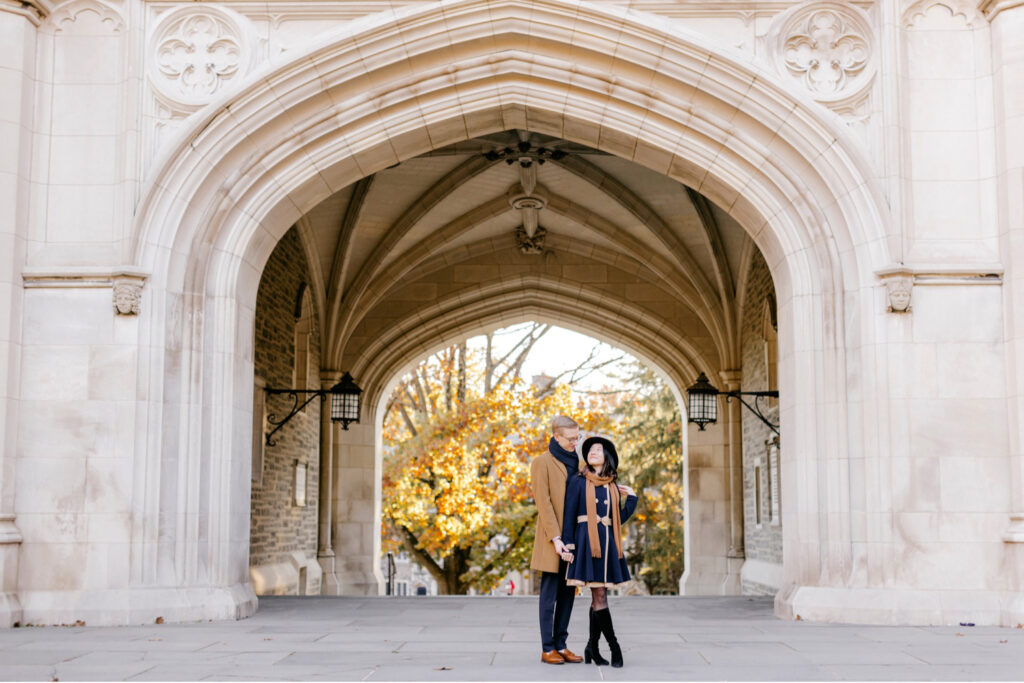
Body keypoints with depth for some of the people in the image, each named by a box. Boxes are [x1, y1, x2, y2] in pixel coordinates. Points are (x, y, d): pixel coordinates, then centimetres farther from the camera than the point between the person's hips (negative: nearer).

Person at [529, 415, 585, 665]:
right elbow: (543, 503, -11)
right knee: (550, 594, -2)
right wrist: (555, 538, -17)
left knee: (568, 593, 8)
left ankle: (561, 645, 14)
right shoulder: (542, 463, -5)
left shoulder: (577, 463, 15)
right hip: (552, 541, -6)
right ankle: (547, 649, 3)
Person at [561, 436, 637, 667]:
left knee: (598, 597, 8)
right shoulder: (578, 482, 1)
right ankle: (614, 647, -4)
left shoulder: (613, 486, 13)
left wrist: (632, 498, 6)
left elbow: (619, 518, 11)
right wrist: (568, 544, -9)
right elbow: (569, 515, -2)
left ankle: (592, 649, 15)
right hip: (587, 542, -5)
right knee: (599, 596, -9)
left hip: (608, 542, 5)